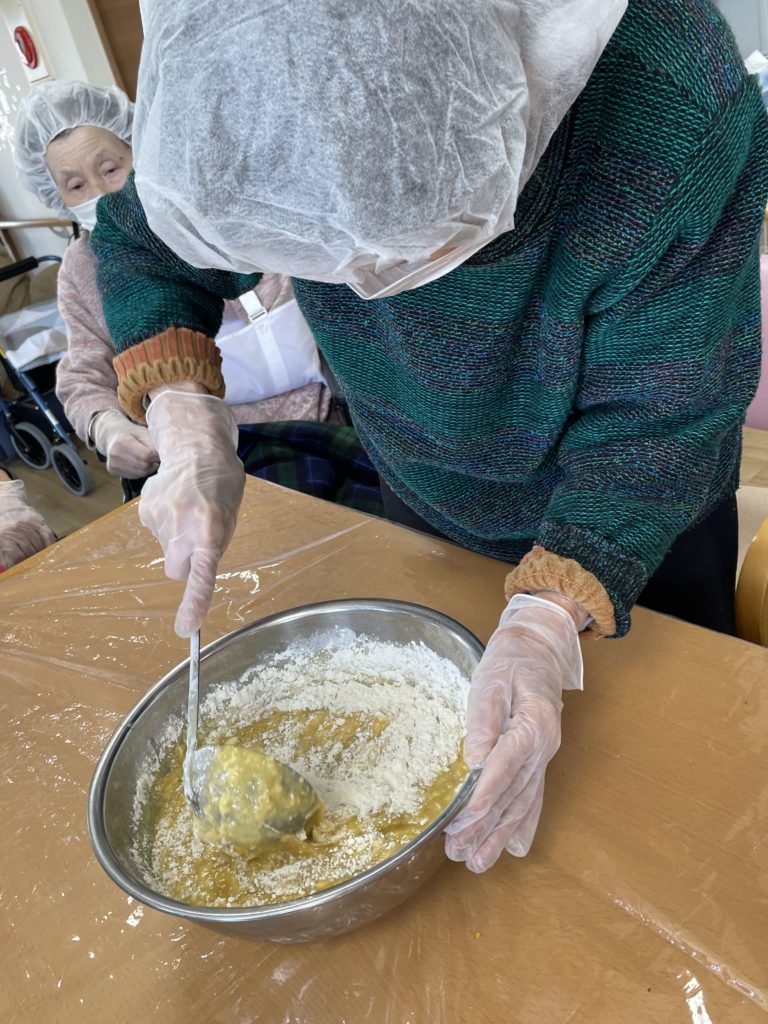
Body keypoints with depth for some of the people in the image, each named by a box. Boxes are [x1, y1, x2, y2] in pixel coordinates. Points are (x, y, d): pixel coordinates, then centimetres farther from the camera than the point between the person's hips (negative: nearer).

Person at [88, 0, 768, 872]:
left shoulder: (679, 115, -36)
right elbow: (137, 245, -8)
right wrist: (186, 426, -24)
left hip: (642, 531, -1)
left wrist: (549, 621, -41)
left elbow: (655, 422, -29)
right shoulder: (273, 100, -25)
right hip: (429, 507, 3)